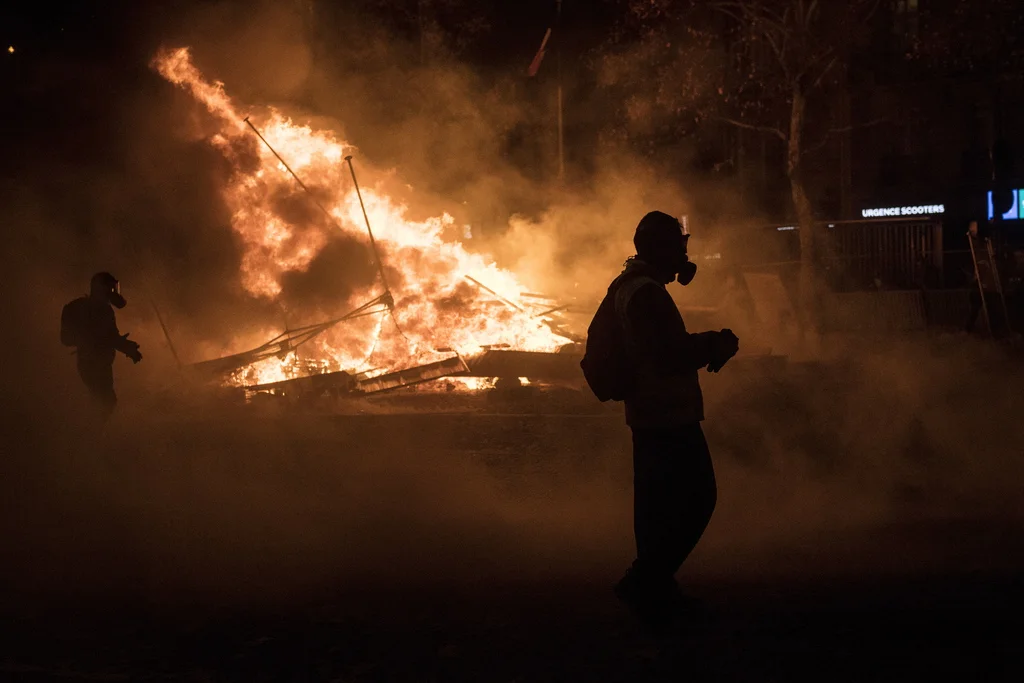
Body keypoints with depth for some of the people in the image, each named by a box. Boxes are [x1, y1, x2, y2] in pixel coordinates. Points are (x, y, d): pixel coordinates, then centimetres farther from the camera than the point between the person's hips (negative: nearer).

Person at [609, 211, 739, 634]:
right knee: (696, 499, -6)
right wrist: (718, 345, -9)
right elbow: (672, 355, -24)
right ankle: (644, 584, -3)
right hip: (669, 416, -11)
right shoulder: (648, 292, -18)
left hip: (649, 414, 11)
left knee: (659, 504, 17)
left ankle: (650, 587, 26)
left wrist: (709, 344, 6)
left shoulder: (630, 287, 15)